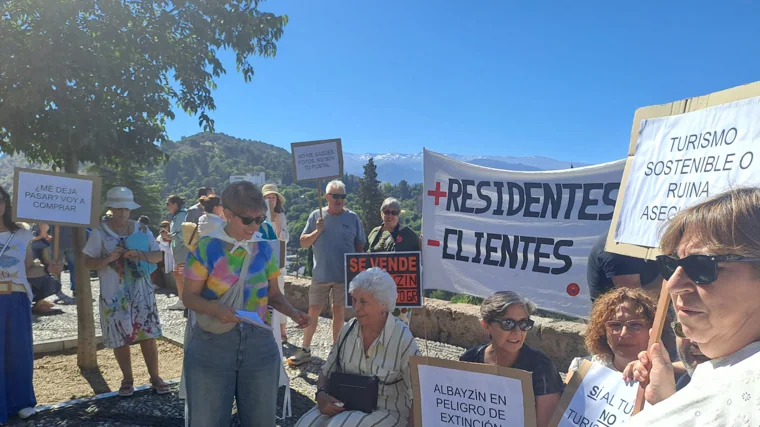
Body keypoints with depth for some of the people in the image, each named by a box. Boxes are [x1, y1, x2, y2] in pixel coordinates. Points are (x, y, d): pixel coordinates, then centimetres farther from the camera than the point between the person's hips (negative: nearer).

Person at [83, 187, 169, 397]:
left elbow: (158, 256, 3)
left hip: (142, 292, 1)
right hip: (114, 295, -1)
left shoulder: (142, 230, 3)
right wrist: (109, 258, -21)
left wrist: (140, 255, -17)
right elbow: (89, 263, -3)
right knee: (120, 339, 7)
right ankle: (127, 380, 23)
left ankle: (155, 377, 14)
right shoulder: (100, 233, -3)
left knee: (148, 335, 3)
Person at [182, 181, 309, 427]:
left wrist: (292, 312, -8)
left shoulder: (264, 249, 5)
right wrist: (216, 309, -25)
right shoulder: (206, 248, -7)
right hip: (212, 344, -3)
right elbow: (190, 296, -6)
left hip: (259, 343, 3)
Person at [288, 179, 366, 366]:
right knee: (313, 312, 6)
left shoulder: (353, 218, -1)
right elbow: (303, 243, 2)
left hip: (345, 276, 0)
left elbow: (359, 248, 4)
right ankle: (305, 350, 18)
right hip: (320, 275, 1)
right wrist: (317, 231, -14)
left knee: (339, 312, 10)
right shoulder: (316, 216, 0)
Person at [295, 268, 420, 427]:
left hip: (387, 412, -4)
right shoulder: (348, 330, 1)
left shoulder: (403, 339, -15)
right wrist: (321, 395, -10)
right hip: (346, 406, 5)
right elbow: (327, 372, 10)